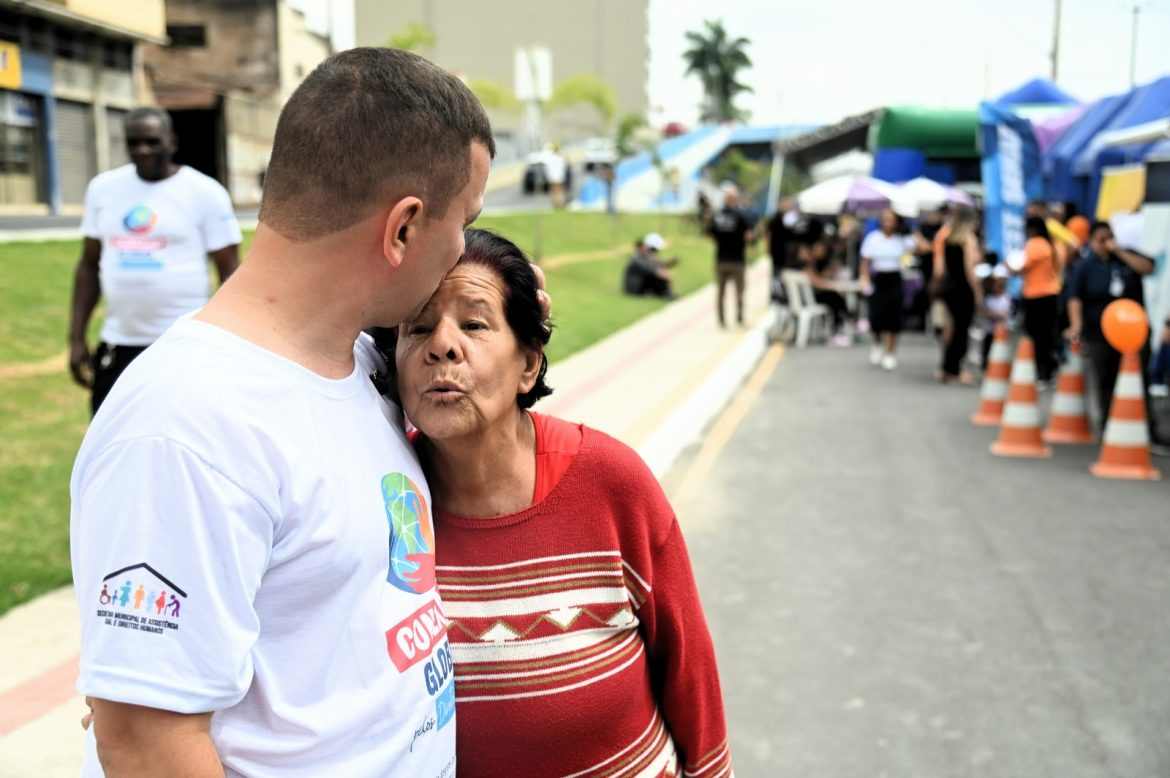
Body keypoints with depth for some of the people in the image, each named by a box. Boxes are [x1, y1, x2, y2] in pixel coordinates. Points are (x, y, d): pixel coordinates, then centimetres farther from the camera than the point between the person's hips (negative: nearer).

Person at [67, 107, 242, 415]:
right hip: (118, 345, 5)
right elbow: (89, 266, 13)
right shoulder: (103, 188, 7)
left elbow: (230, 271, -5)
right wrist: (77, 337, 8)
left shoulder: (205, 192, -5)